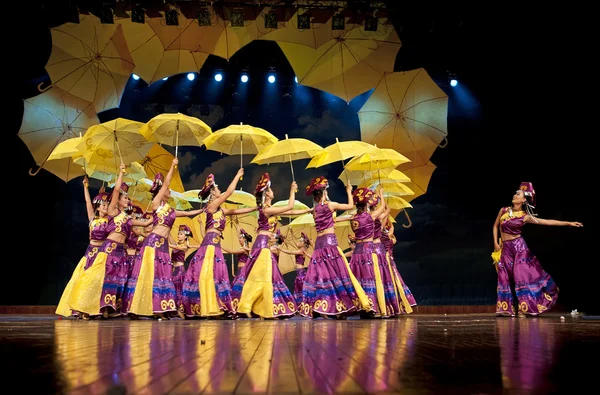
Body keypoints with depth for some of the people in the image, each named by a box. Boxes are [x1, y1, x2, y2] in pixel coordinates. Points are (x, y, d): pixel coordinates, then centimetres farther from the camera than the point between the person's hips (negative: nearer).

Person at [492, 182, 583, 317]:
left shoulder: (525, 216, -7)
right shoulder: (503, 210, 2)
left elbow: (547, 222, -7)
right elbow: (495, 226, 13)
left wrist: (568, 223, -11)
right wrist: (495, 243, 5)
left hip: (519, 246, -3)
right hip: (505, 248, 3)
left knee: (521, 275, -6)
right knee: (506, 278, 1)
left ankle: (522, 309, 2)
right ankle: (510, 308, 8)